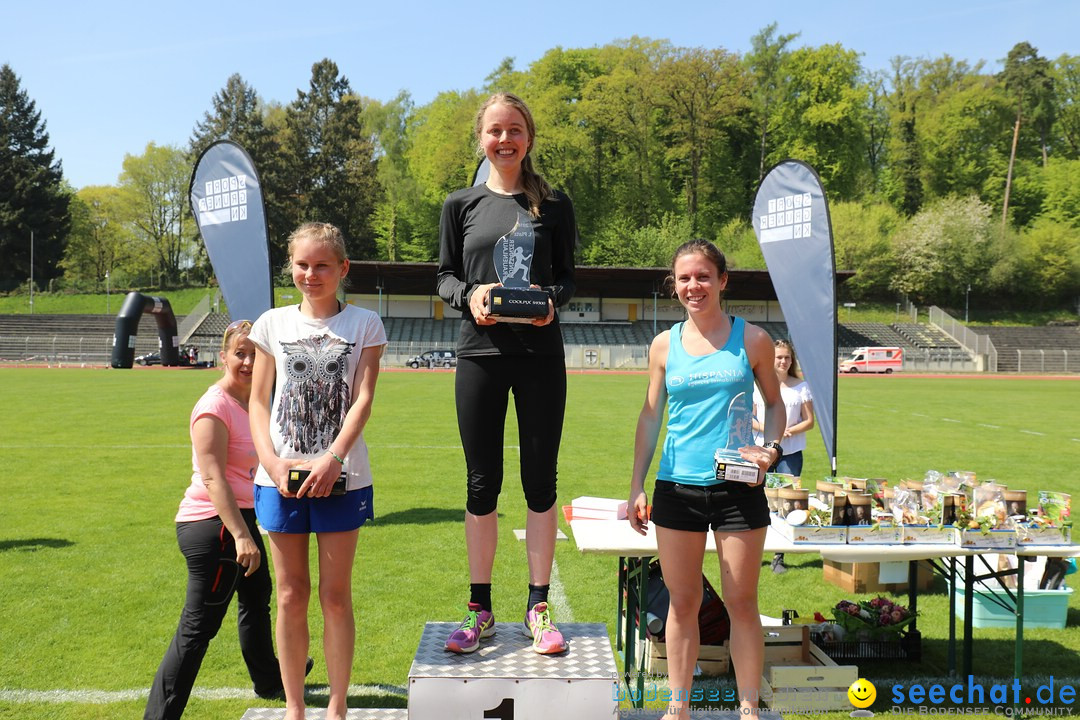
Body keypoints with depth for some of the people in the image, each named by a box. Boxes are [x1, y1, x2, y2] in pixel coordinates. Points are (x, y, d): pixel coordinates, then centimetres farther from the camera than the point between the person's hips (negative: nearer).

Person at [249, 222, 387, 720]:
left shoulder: (364, 324, 2)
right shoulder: (272, 324, 7)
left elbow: (362, 399, -6)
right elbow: (258, 400, 5)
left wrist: (333, 459, -19)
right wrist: (272, 460, -10)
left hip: (341, 478, -2)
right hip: (280, 478, 2)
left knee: (335, 595, 6)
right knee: (291, 595, 9)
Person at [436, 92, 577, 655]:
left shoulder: (553, 206, 8)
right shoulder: (461, 205, 9)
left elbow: (567, 277, 8)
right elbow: (445, 276, 9)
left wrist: (551, 299, -14)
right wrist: (469, 296, -13)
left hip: (541, 353, 0)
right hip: (480, 352, 1)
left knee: (540, 481, 5)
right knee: (482, 483, 6)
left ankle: (538, 608, 17)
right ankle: (479, 610, 19)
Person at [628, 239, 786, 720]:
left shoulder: (752, 340, 1)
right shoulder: (665, 345, 4)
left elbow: (774, 403, 12)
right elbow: (650, 415, 8)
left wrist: (771, 450, -8)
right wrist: (636, 488, 4)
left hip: (739, 487, -1)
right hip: (677, 487, 1)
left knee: (741, 602, 6)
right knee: (682, 602, 10)